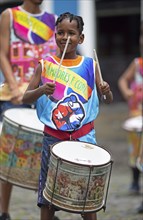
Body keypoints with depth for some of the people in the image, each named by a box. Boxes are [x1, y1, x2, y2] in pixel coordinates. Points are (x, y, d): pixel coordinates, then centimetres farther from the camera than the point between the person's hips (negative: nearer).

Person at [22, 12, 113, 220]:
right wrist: (41, 90, -22)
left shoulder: (90, 66, 2)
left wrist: (106, 91, -18)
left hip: (84, 137, 0)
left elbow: (108, 101, 4)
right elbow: (25, 98, -2)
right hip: (53, 138, 0)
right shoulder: (45, 65, 0)